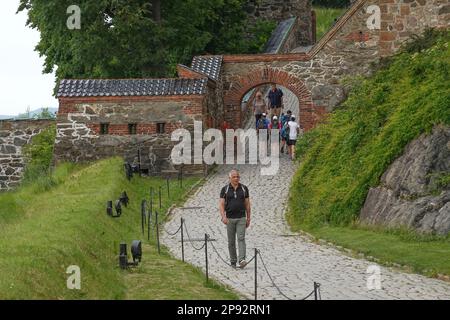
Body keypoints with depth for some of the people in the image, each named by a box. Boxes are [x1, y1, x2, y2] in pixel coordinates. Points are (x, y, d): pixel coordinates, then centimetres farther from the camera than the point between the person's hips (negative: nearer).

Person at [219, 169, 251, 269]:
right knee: (231, 241, 6)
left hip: (241, 218, 0)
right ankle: (233, 261, 17)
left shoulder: (244, 189, 5)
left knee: (241, 238, -12)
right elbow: (221, 204, -4)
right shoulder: (225, 189, 0)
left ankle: (242, 260, -21)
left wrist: (248, 218, 8)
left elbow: (247, 204, 9)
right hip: (230, 219, 0)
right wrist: (223, 216, -19)